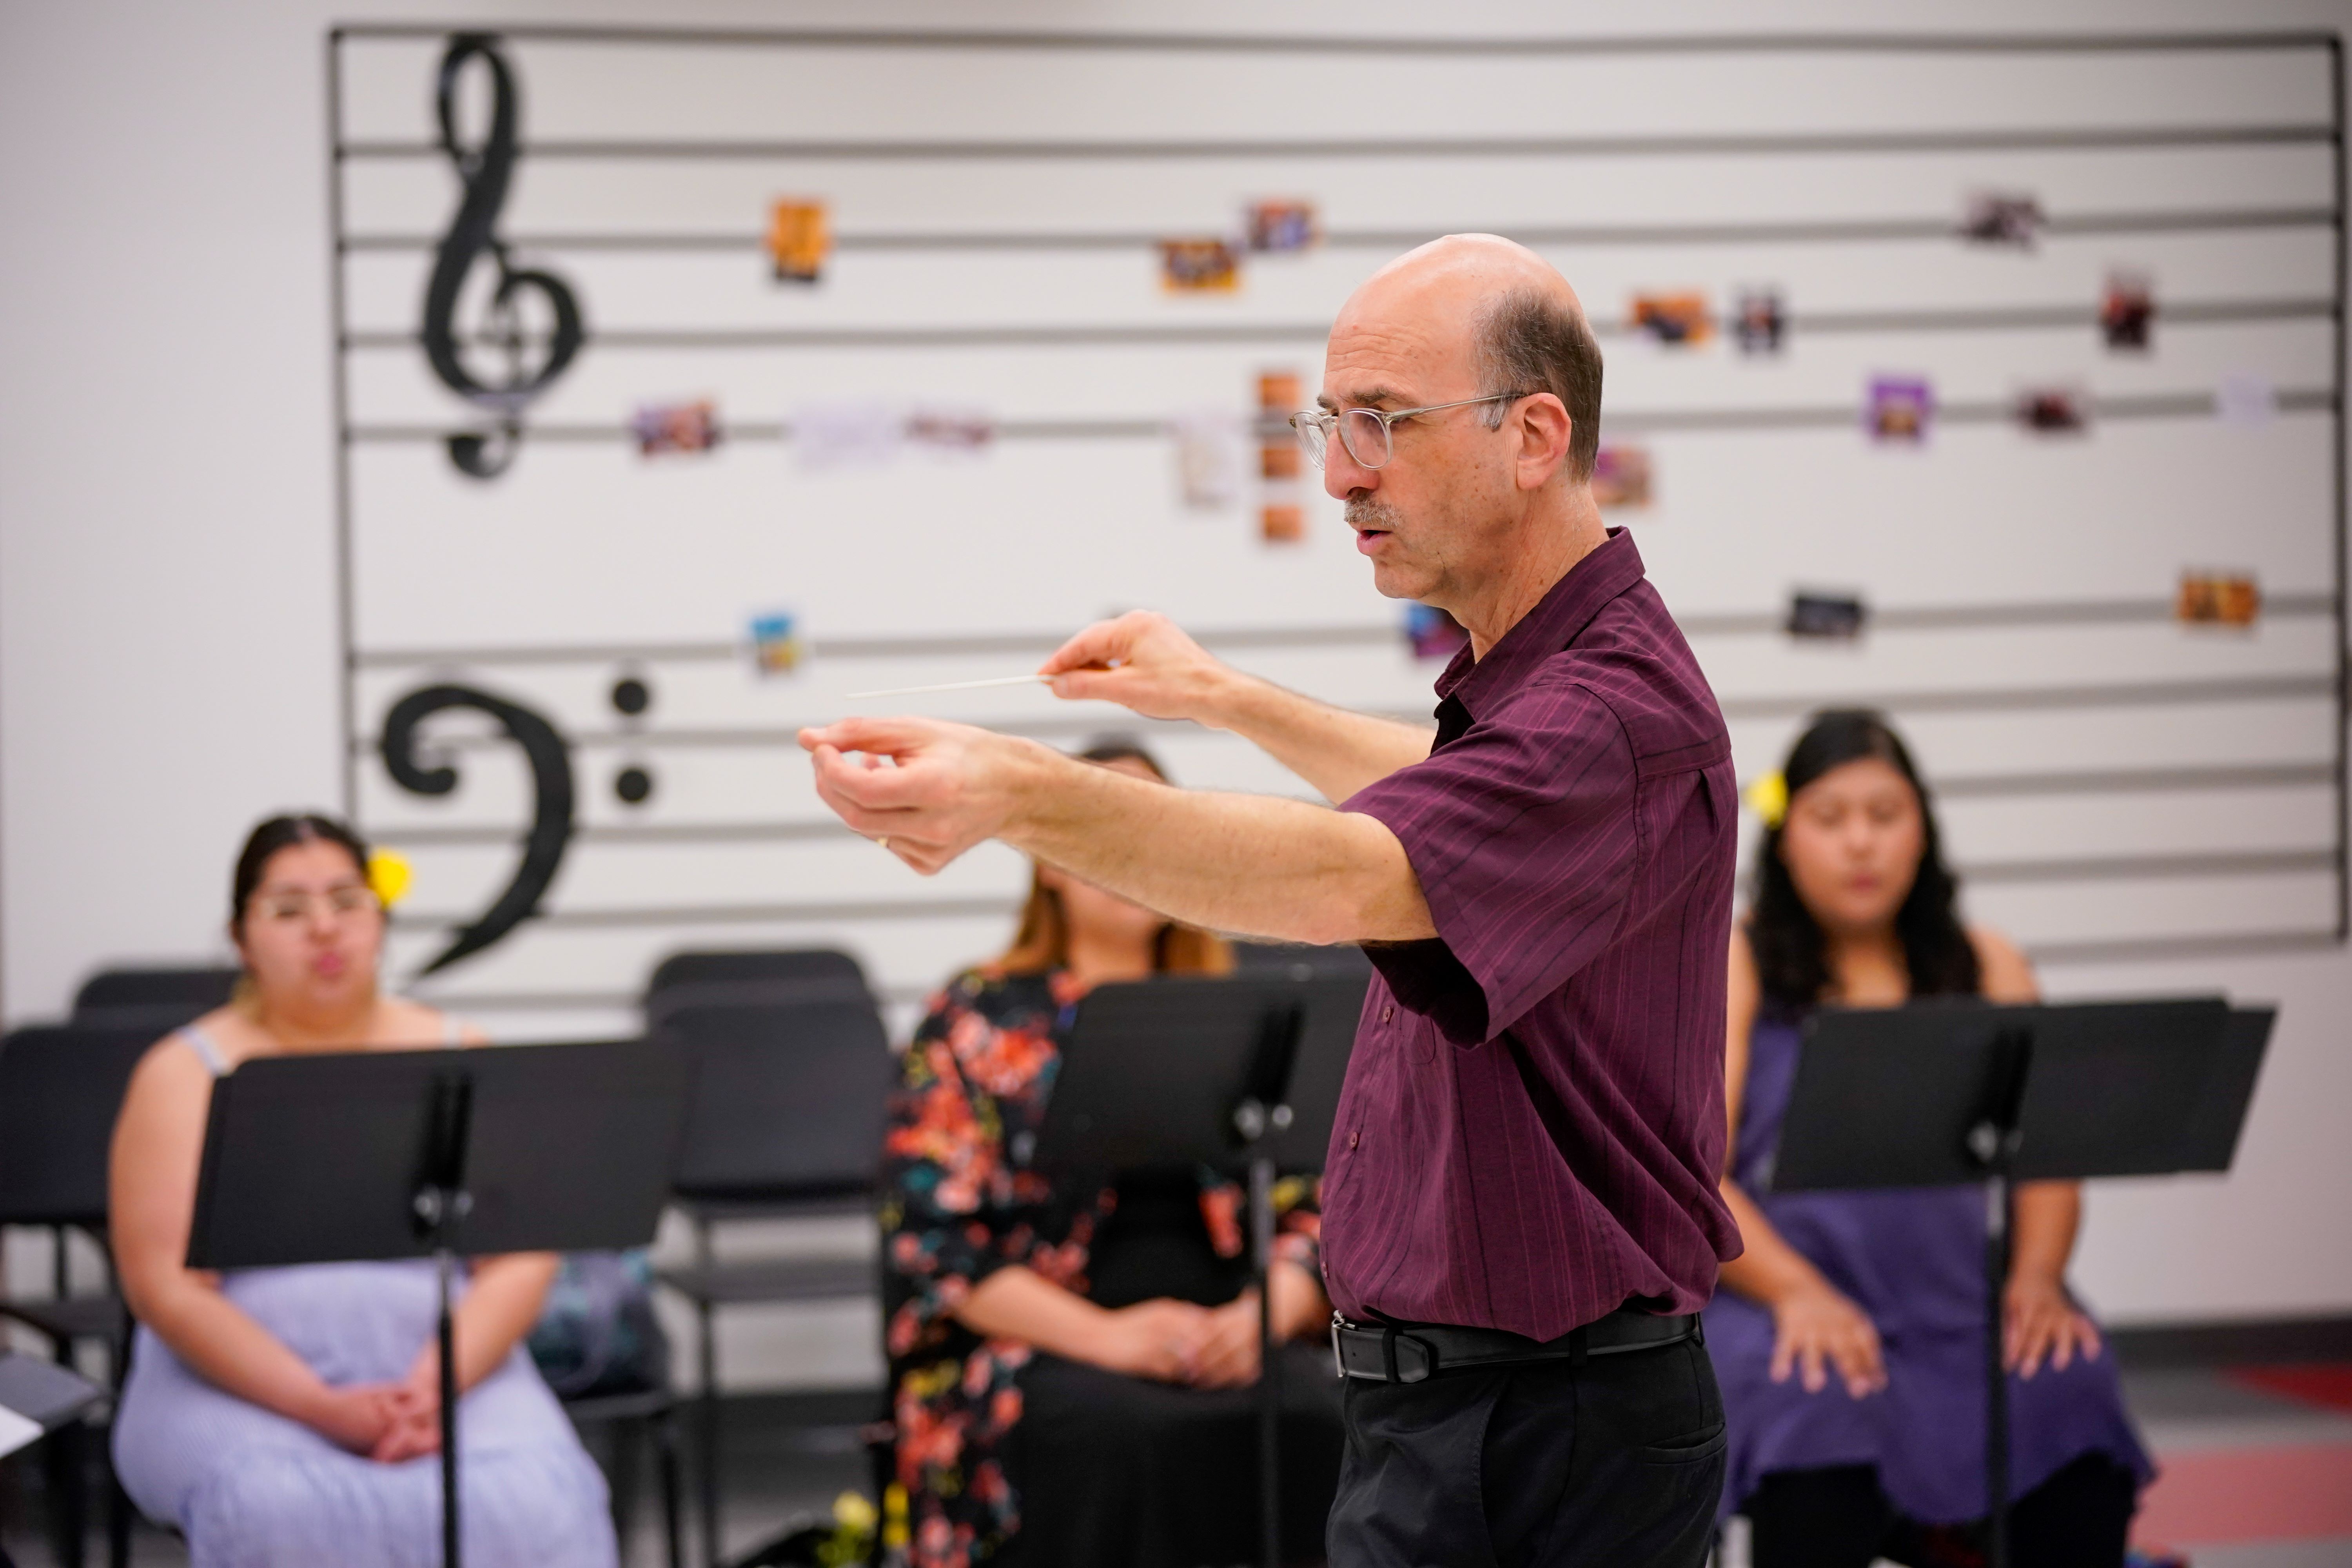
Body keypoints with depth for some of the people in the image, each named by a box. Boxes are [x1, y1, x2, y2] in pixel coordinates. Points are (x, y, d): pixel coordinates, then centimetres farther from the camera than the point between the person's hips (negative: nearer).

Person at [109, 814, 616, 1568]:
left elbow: (521, 1260, 3)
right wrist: (322, 1409, -18)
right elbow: (164, 1287, -6)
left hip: (452, 1369, 2)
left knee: (531, 1505, -32)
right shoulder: (185, 1075, 5)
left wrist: (435, 1388, -17)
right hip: (240, 1386, -2)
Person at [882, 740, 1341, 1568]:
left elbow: (1308, 1208, 12)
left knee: (1317, 1423, -30)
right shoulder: (975, 1022, 8)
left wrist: (1263, 1314, -11)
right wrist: (1105, 1337, -14)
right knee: (1126, 1441, -36)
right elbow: (932, 1235, -2)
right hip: (1029, 1343, -3)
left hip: (1230, 1338, 3)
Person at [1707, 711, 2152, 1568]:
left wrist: (2036, 1278, -12)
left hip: (1961, 1306, 3)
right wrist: (1798, 1292, -20)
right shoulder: (1731, 968, 7)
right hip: (1784, 1302, -3)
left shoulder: (1986, 968, 17)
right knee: (1816, 1423, -35)